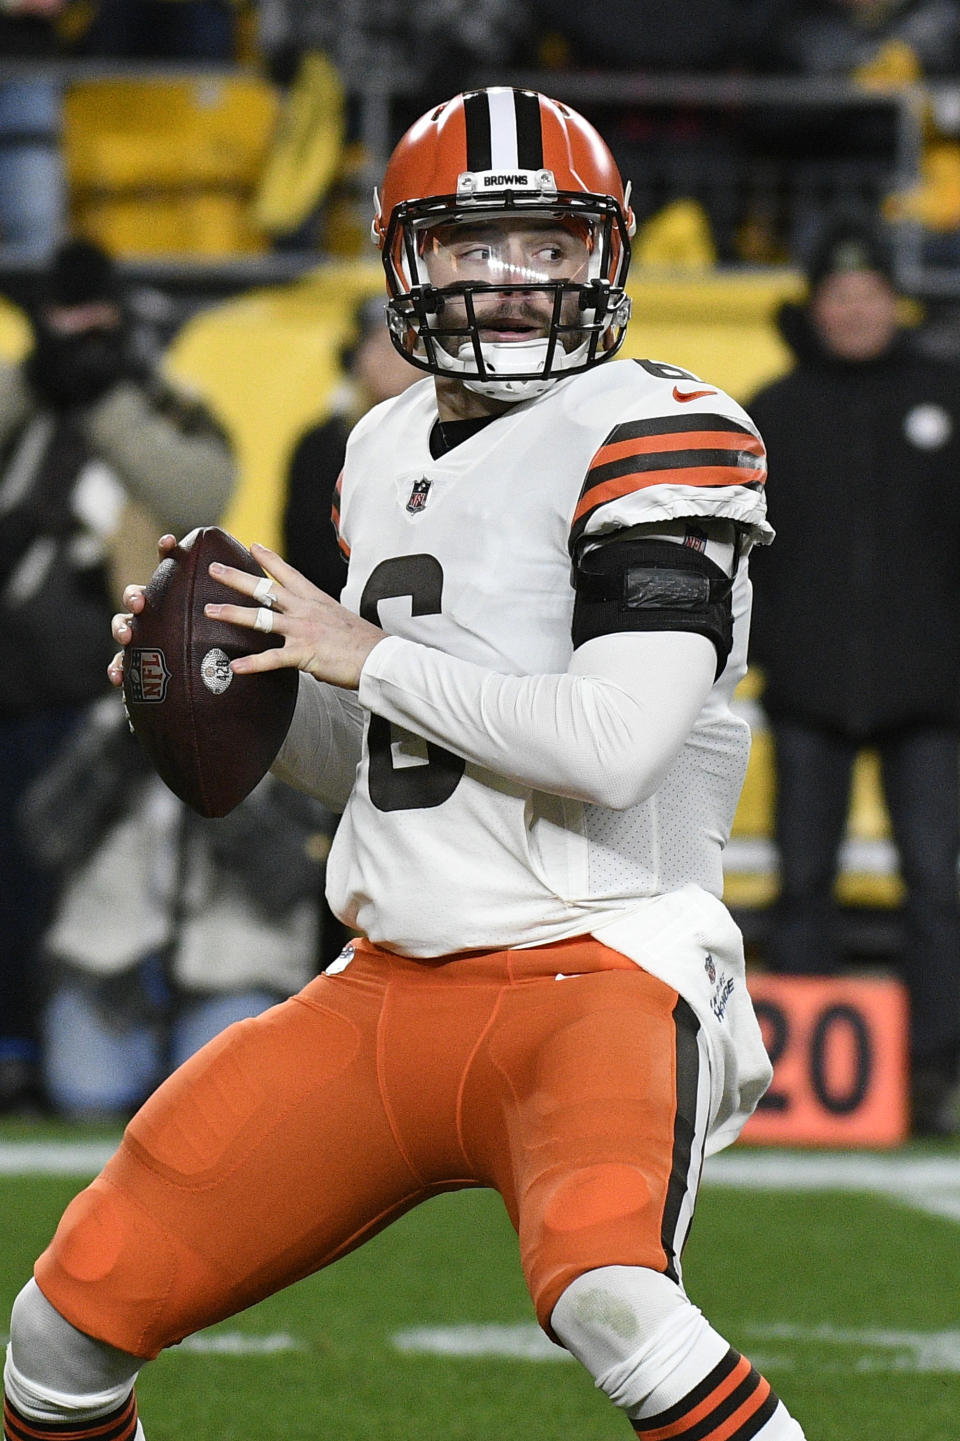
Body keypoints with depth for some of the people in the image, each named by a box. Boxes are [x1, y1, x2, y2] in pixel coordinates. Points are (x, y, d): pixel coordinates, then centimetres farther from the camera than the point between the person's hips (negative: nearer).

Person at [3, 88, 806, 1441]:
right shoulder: (391, 451, 16)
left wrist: (368, 658, -12)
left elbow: (611, 747, -21)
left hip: (592, 983, -7)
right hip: (388, 998, 7)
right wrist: (238, 691, 7)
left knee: (607, 1298, -37)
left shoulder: (646, 436, -9)